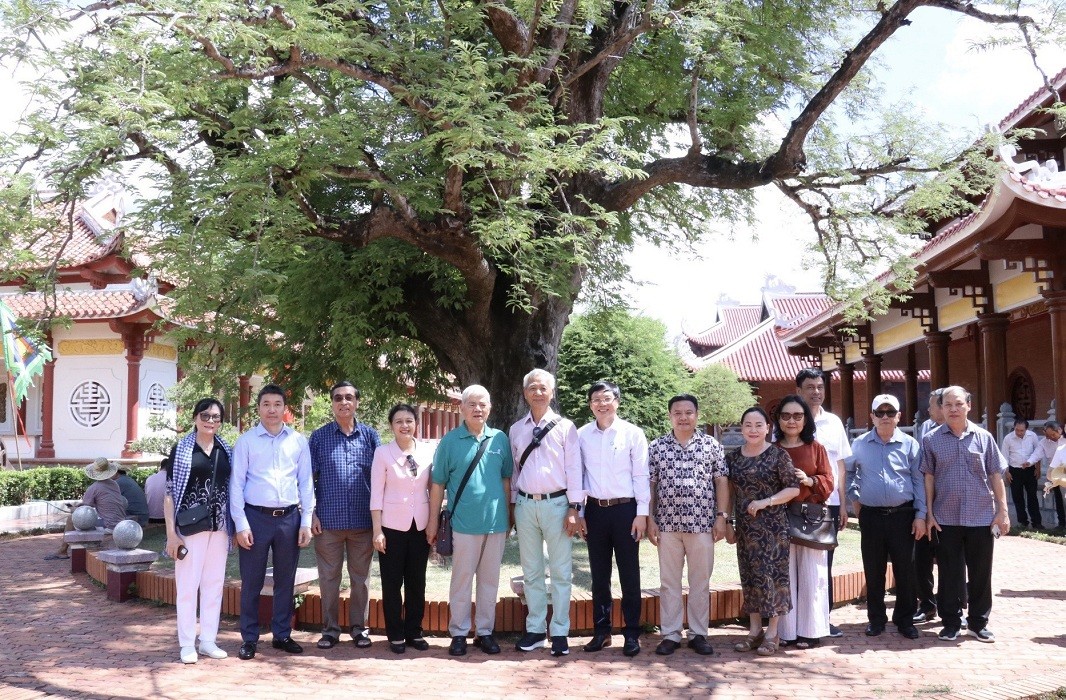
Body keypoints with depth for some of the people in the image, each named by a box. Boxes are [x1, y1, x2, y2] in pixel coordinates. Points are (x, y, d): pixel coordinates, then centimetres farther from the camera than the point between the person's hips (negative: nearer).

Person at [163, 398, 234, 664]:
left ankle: (208, 640, 19)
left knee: (214, 585, 9)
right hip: (190, 528, -4)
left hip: (219, 527, 4)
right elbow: (169, 493, -5)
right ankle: (187, 644, 10)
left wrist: (234, 528, 8)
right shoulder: (181, 450, -3)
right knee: (187, 585, 0)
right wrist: (171, 533, -10)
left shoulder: (225, 451, 9)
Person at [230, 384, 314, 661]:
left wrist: (306, 522, 3)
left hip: (289, 518, 2)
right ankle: (249, 638, 15)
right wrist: (241, 525, -7)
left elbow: (306, 483, 8)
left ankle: (282, 635, 22)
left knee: (285, 581, 10)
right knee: (251, 581, 4)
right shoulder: (246, 441, 1)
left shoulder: (298, 441, 6)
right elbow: (236, 484, -1)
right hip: (256, 516, -2)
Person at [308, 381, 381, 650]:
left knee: (361, 577, 9)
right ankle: (330, 629, 17)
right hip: (328, 520, -1)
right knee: (329, 578, 7)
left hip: (363, 520, 1)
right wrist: (312, 514, -3)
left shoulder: (370, 435, 5)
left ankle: (359, 627, 20)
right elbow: (309, 479, 4)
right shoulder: (319, 437, 3)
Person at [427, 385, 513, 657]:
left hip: (496, 522, 3)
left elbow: (507, 480, 10)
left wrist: (508, 517, 10)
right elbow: (438, 484, 0)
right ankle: (459, 633, 16)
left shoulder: (500, 439, 5)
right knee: (461, 580, 5)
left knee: (490, 580, 11)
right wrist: (433, 521, -1)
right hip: (464, 523, -3)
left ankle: (484, 631, 22)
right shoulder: (450, 441, -2)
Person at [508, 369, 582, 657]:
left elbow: (573, 469, -3)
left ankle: (560, 633, 9)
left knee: (561, 571, 2)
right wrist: (512, 506, 9)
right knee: (531, 571, 10)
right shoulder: (516, 430, 9)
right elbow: (513, 469, 13)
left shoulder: (565, 427, -1)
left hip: (556, 504, -3)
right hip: (525, 504, 3)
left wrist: (573, 509, -8)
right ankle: (535, 630, 19)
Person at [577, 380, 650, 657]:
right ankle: (601, 631, 20)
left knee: (629, 575, 3)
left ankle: (632, 634, 12)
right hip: (595, 510, 3)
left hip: (625, 509, -2)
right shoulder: (582, 435, 4)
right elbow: (577, 474, 7)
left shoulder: (633, 433, -3)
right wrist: (578, 512, 5)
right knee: (599, 575, 10)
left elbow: (641, 475, -3)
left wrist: (642, 513, -7)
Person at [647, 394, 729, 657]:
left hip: (702, 523, 0)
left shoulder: (711, 445, 4)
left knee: (701, 582, 7)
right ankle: (670, 635, 14)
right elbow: (649, 485, 4)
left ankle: (698, 634, 16)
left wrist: (721, 516, -2)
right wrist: (650, 519, -1)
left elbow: (721, 482, 4)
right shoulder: (656, 447, 4)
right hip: (667, 524, 0)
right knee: (669, 581, 6)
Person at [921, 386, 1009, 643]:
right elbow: (928, 478, 2)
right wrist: (929, 514, -2)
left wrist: (1003, 511, 1)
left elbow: (996, 476, 5)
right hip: (946, 519, -1)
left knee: (980, 573, 8)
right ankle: (951, 623, 18)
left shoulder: (983, 437, 2)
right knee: (949, 573, 7)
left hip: (981, 517, 1)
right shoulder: (932, 440, 0)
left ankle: (979, 622, 22)